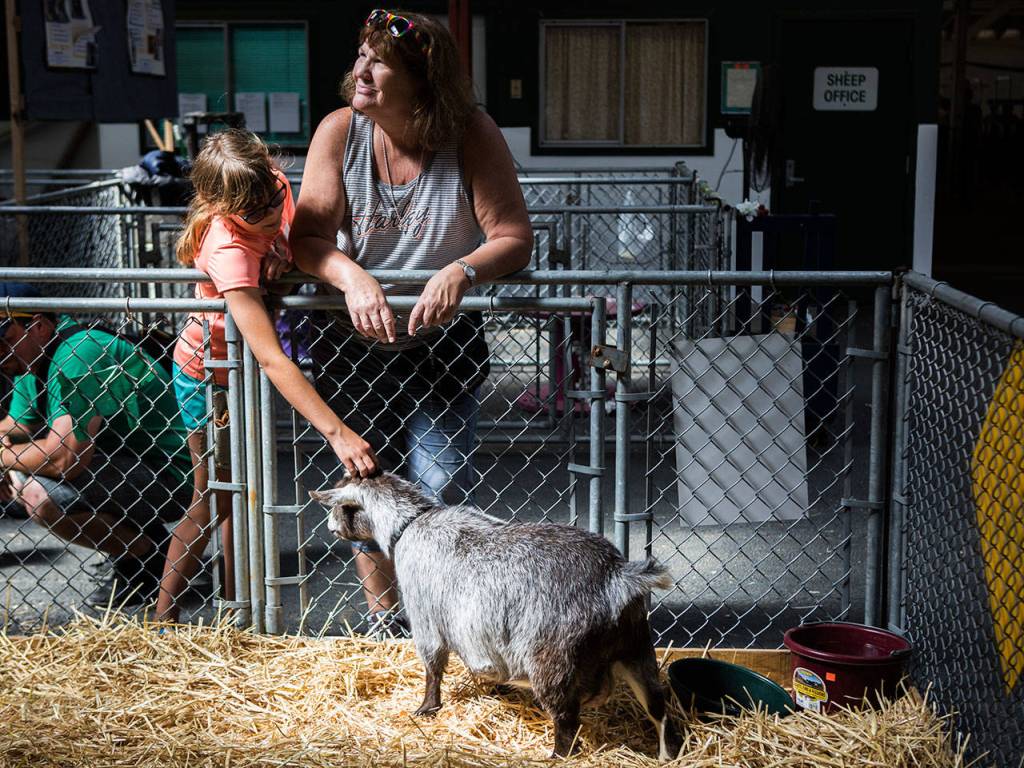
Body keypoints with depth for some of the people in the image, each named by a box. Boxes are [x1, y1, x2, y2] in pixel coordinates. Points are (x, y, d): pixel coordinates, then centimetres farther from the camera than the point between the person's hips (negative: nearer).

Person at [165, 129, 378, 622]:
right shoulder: (228, 249, -39)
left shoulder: (274, 185, -19)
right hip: (210, 373, -7)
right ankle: (163, 622, 20)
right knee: (213, 503, 5)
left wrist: (284, 258, -22)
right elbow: (272, 360, -45)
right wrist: (336, 433, -52)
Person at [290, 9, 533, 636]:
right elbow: (309, 234, -14)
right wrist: (353, 279, -35)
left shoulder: (473, 137, -15)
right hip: (354, 339, 2)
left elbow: (514, 237, -19)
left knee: (443, 490, -8)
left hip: (444, 337, -2)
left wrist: (461, 273, -39)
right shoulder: (340, 131, -10)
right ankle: (384, 624, 30)